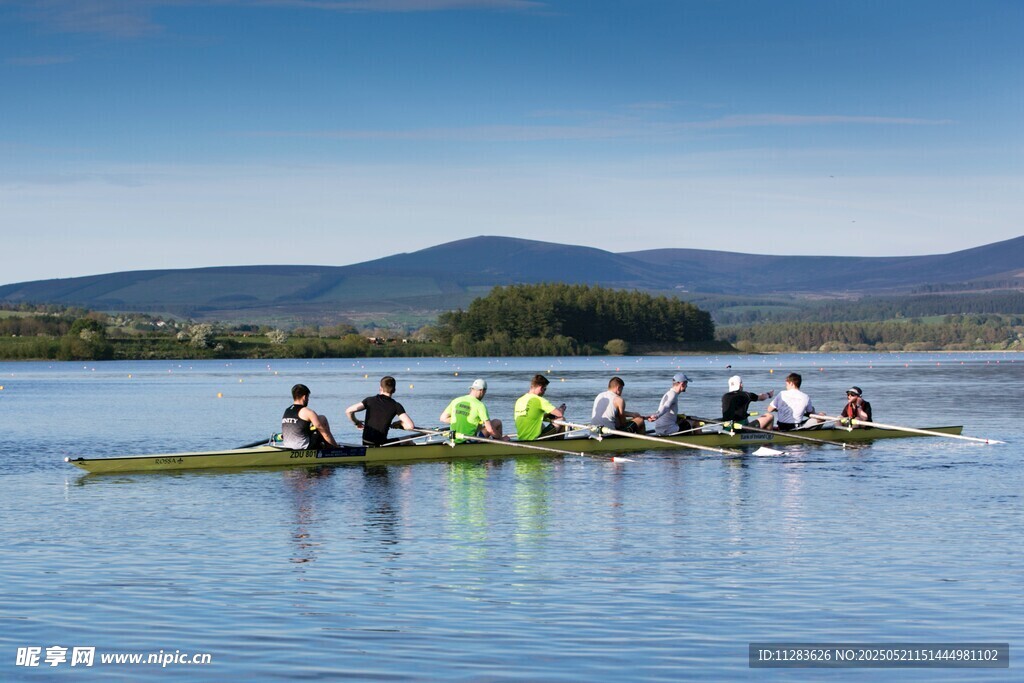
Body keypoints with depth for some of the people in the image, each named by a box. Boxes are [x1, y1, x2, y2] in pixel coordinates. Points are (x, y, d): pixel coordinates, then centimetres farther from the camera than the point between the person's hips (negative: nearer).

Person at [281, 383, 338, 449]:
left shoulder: (286, 411, 12)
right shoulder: (307, 412, -8)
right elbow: (325, 433, -4)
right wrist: (336, 446, 5)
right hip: (303, 448, -7)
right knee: (322, 419, 9)